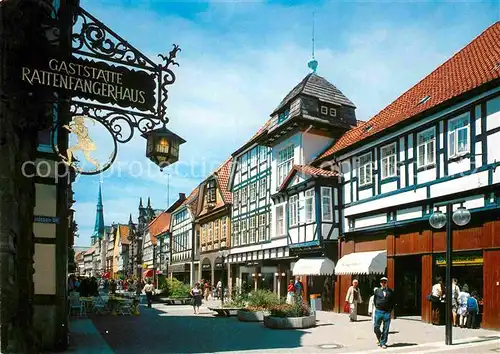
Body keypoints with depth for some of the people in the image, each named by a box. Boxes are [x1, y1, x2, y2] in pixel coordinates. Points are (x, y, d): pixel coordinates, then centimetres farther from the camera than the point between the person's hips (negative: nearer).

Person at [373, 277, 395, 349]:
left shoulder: (390, 292, 4)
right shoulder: (377, 291, 6)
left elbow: (392, 302, 8)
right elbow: (374, 300, 13)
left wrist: (390, 310, 2)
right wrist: (377, 307, 6)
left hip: (387, 312, 0)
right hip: (378, 311, 1)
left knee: (386, 329, 1)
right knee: (376, 328, 1)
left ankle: (383, 343, 12)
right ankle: (379, 338, 29)